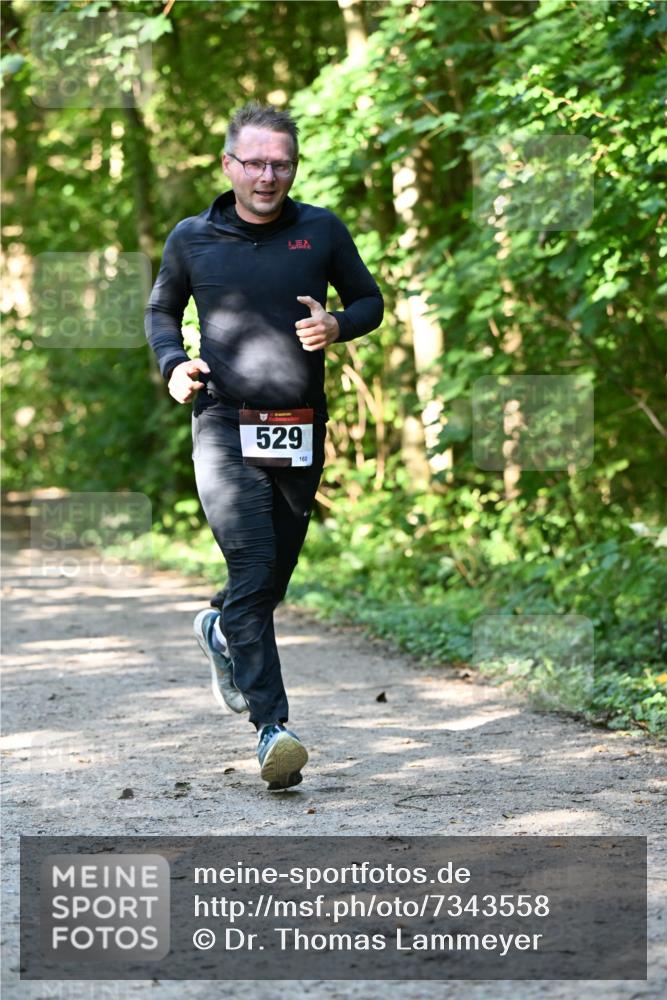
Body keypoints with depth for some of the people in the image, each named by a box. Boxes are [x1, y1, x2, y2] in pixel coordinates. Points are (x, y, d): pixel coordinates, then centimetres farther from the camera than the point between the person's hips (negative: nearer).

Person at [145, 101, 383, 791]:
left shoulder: (322, 232, 4)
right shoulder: (191, 239, 3)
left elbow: (369, 301, 14)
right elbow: (161, 310, 19)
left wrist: (337, 326, -8)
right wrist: (172, 364, -1)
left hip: (300, 433, 3)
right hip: (225, 428, -3)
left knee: (276, 571, 15)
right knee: (252, 567, -17)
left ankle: (220, 628, 49)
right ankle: (272, 725, -20)